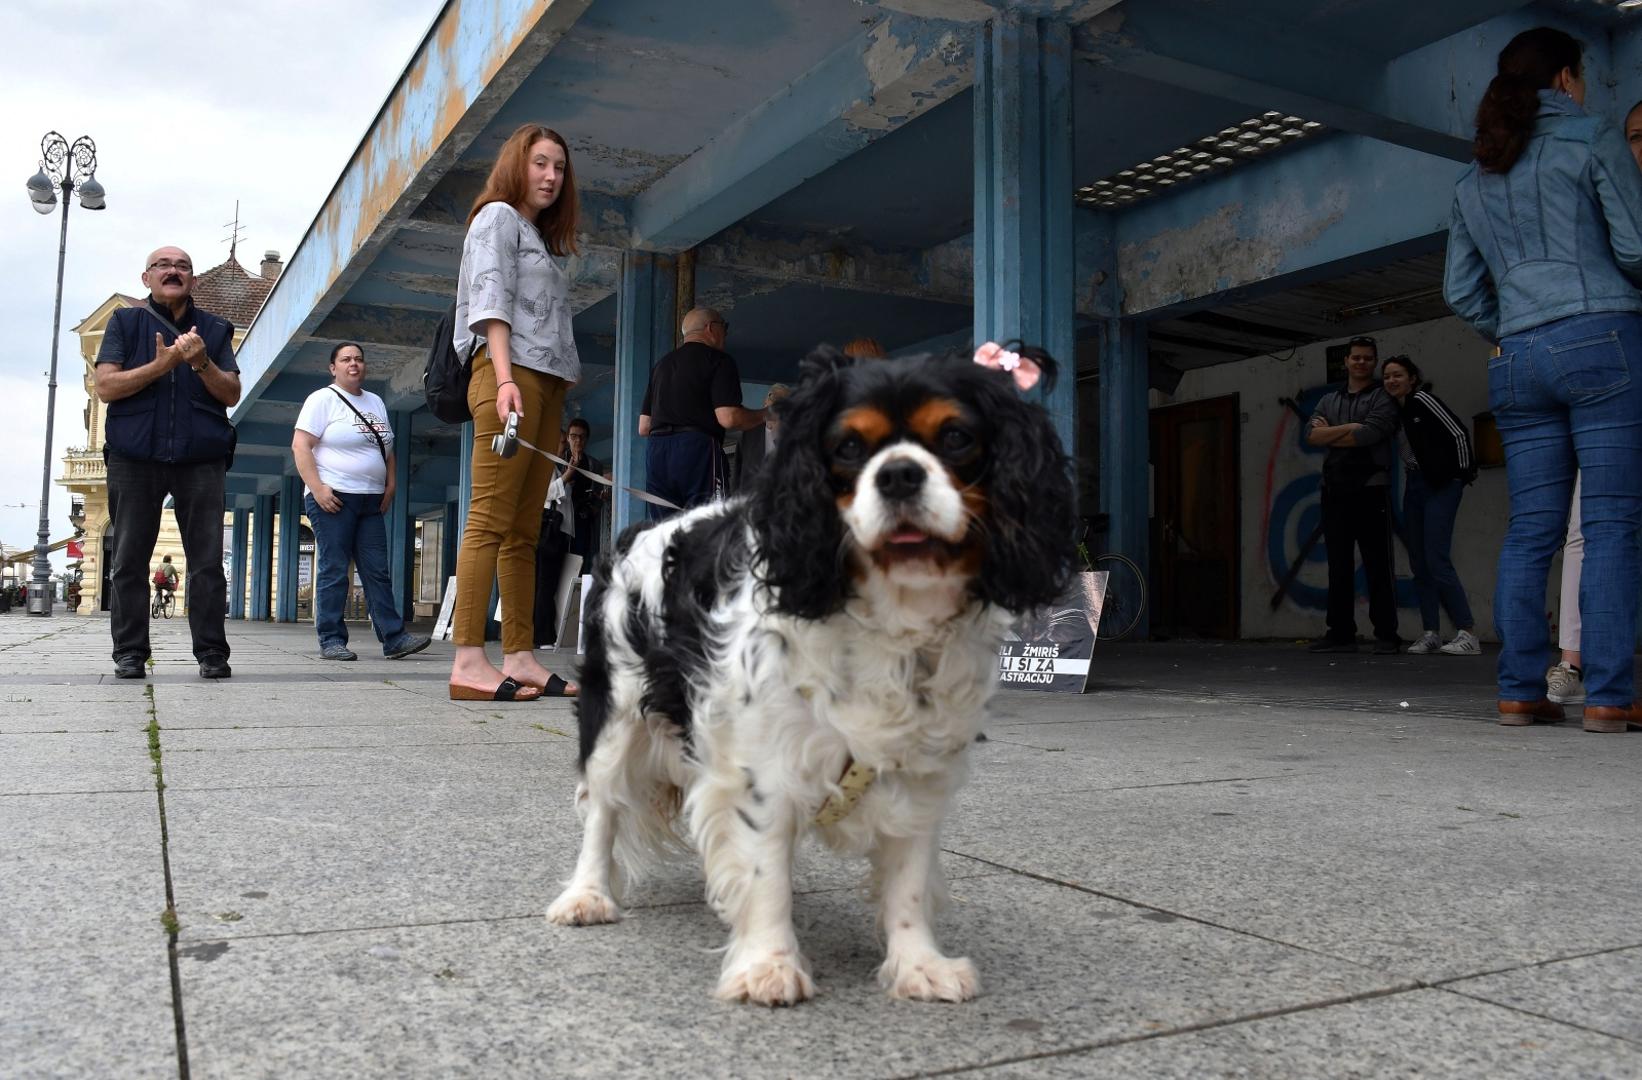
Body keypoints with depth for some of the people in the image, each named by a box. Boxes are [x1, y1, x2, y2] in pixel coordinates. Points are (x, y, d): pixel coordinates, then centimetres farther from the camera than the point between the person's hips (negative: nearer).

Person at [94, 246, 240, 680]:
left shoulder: (214, 329, 15)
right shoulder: (125, 322, 12)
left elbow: (232, 394, 7)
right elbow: (105, 387, 0)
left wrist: (201, 362, -10)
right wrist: (159, 365, -12)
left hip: (201, 459, 0)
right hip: (135, 456, 0)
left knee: (207, 560, -3)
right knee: (129, 559, 1)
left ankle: (212, 653, -1)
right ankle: (129, 653, 7)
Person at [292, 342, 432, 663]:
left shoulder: (376, 402, 18)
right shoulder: (323, 399, -1)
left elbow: (387, 449, 24)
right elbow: (300, 446, -9)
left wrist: (389, 486, 10)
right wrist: (317, 488, -18)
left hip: (371, 500, 6)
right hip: (332, 498, -6)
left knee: (378, 571, 2)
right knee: (334, 570, -5)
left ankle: (394, 637, -2)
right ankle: (331, 641, 0)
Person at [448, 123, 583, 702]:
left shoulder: (542, 241, 29)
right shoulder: (498, 216, 5)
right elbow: (492, 301, -9)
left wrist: (566, 382, 11)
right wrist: (506, 380, -22)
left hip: (545, 385, 9)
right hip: (509, 374, -9)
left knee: (523, 531, 3)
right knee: (491, 520, -15)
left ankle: (519, 658, 2)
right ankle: (469, 660, -19)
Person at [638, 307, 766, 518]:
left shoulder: (661, 365, 24)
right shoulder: (718, 360, 2)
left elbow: (643, 428, 21)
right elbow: (728, 418, -9)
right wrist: (764, 414, 7)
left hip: (655, 452, 7)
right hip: (697, 451, -7)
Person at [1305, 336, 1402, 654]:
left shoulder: (1382, 399, 3)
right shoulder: (1329, 401, 18)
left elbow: (1367, 435, -14)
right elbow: (1311, 435, 2)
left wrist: (1331, 433, -2)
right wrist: (1349, 428, -8)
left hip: (1370, 487, -5)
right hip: (1334, 488, 5)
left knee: (1377, 566, -3)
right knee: (1338, 565, 6)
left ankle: (1386, 634, 0)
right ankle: (1341, 633, 9)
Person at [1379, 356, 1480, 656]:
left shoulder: (1422, 400, -10)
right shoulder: (1395, 410, 12)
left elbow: (1458, 433, -13)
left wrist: (1464, 472, -8)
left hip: (1441, 485, -8)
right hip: (1413, 486, 8)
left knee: (1437, 560, -15)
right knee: (1418, 563, 6)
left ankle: (1468, 634, -13)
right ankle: (1431, 633, 10)